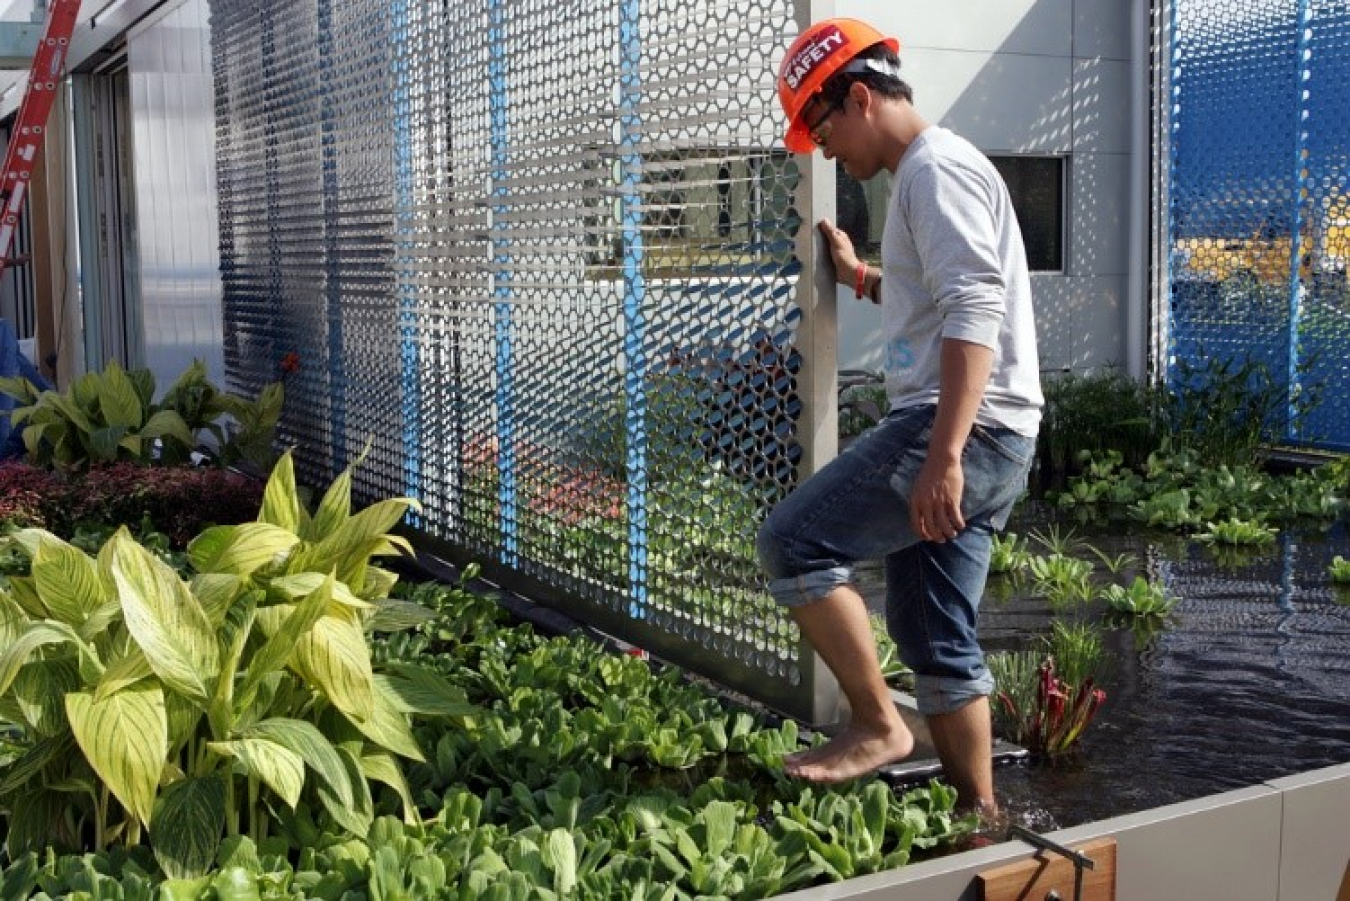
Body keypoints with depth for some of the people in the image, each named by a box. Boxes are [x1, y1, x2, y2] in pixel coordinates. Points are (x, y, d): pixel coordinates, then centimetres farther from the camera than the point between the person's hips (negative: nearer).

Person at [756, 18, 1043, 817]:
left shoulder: (936, 168, -10)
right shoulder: (924, 176, 22)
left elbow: (975, 316, -23)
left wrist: (943, 457, -29)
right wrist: (861, 277, 32)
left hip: (967, 428, -11)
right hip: (972, 437, 11)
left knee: (794, 542, -13)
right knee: (937, 637, 12)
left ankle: (878, 724, -4)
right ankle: (976, 809, 20)